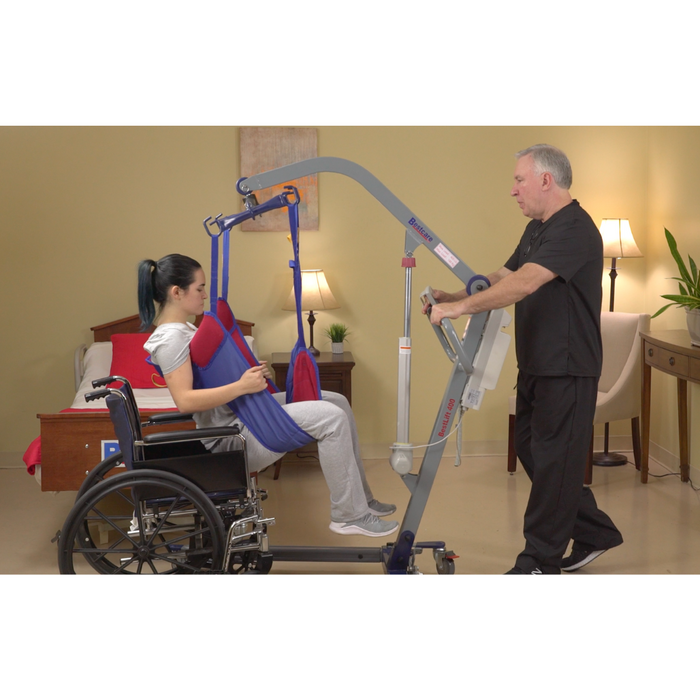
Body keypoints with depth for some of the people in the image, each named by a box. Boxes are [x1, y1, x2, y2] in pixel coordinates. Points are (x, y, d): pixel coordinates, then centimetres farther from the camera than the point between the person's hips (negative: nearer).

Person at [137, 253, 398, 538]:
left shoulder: (181, 330, 13)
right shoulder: (170, 339, -18)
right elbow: (184, 400, -27)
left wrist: (250, 373, 11)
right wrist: (241, 386, -28)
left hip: (242, 412, 11)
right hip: (233, 435, -11)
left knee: (337, 402, 10)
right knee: (331, 418, -20)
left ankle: (360, 497, 17)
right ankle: (350, 515, -8)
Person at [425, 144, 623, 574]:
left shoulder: (575, 229, -19)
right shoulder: (537, 230, 15)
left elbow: (525, 282, -31)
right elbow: (505, 276, 17)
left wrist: (462, 307, -33)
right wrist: (454, 296, 4)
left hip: (567, 369, -10)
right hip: (536, 365, 10)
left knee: (552, 460, -2)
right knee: (533, 452, 15)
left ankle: (540, 562, 9)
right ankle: (595, 532, 28)